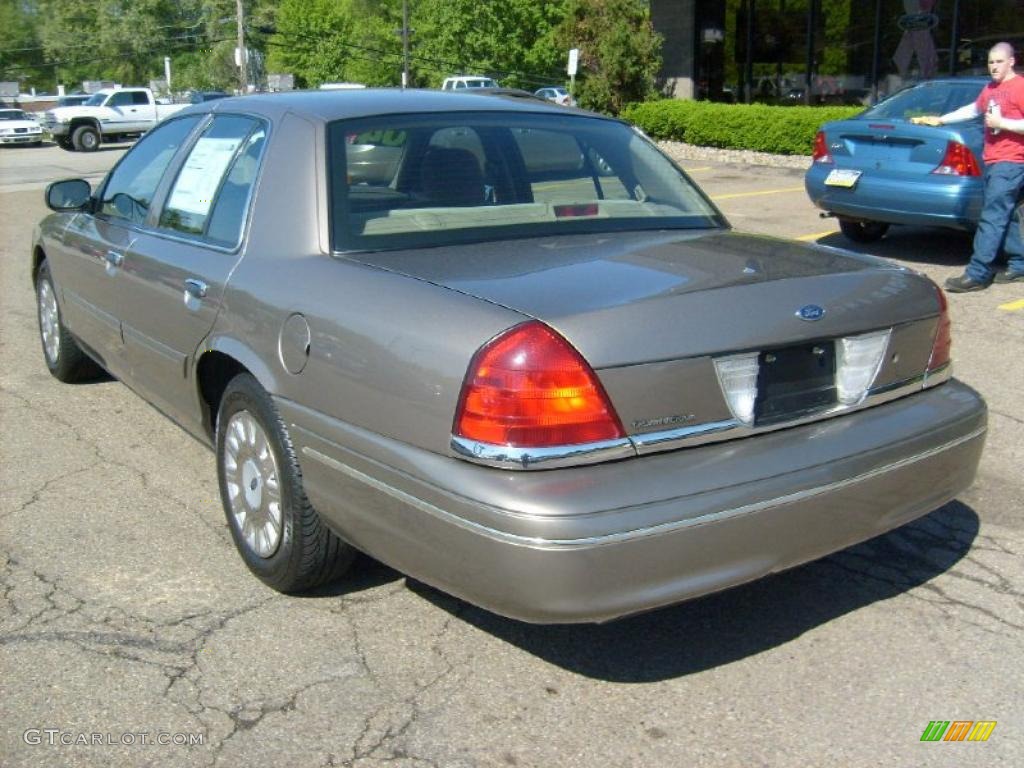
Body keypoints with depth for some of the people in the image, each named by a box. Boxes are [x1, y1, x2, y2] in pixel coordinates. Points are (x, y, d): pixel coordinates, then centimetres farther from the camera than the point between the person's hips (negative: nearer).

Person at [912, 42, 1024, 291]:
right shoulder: (990, 89, 17)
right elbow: (972, 110, 34)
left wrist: (1001, 123, -18)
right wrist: (940, 120, 32)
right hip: (993, 161, 9)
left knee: (992, 217, -13)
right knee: (1002, 217, 12)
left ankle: (977, 274, -15)